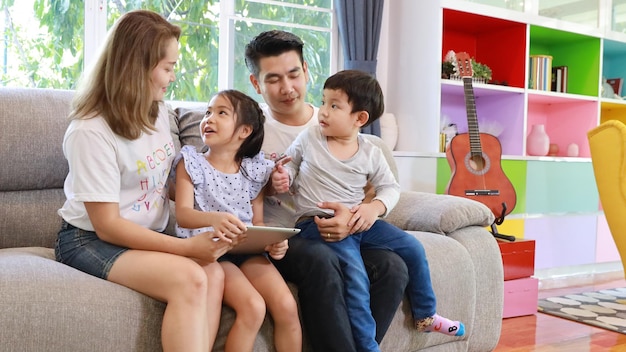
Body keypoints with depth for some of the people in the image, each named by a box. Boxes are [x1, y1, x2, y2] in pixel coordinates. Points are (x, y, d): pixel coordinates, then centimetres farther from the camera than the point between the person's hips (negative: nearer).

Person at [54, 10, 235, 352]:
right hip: (91, 239, -6)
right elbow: (107, 226, -20)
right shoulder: (91, 131, -20)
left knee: (214, 274, -23)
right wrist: (188, 246, -26)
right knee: (189, 279, -30)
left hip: (146, 237, 6)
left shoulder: (158, 112, 2)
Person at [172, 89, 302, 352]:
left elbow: (257, 221, 12)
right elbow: (183, 214, -12)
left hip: (247, 249, 4)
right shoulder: (191, 162, 1)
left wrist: (273, 242, -11)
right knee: (253, 307, -26)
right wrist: (214, 218, -34)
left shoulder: (254, 170, 10)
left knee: (287, 306, -16)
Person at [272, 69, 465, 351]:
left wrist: (375, 207, -13)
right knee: (356, 275, -26)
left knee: (413, 248, 1)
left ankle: (425, 316, 22)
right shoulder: (308, 139, -3)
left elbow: (390, 188, 7)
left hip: (359, 221, 4)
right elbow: (291, 166, 11)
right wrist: (283, 178, -12)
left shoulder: (370, 154, 0)